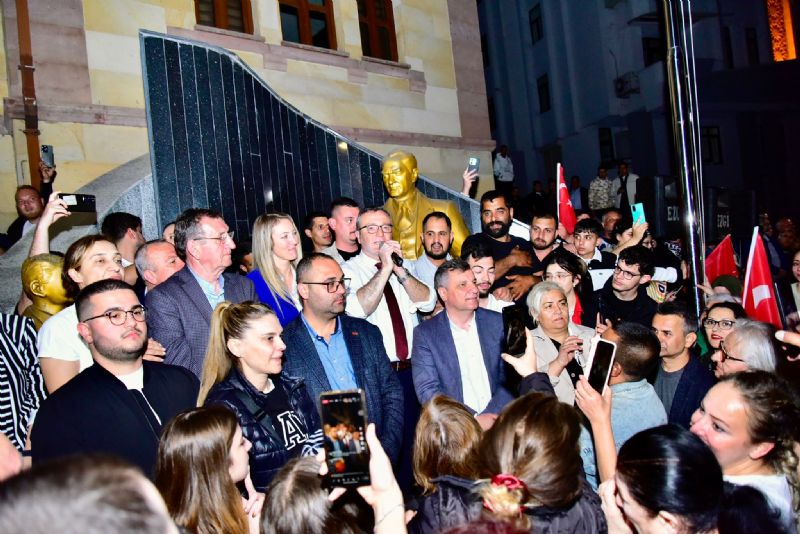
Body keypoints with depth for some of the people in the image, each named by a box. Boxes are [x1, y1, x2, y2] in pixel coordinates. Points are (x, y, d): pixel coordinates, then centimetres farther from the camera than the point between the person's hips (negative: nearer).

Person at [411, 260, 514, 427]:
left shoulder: (498, 322, 9)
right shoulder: (425, 333, 2)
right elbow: (427, 391, -4)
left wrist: (490, 417, -9)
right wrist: (475, 419, -12)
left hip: (497, 419, 1)